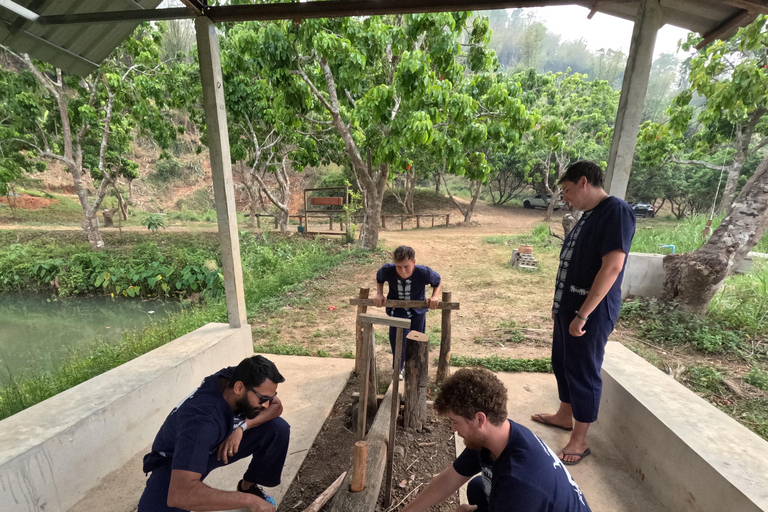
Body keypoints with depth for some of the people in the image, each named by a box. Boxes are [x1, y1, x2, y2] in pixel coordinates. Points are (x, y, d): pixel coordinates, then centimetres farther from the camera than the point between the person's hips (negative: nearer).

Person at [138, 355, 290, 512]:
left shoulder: (239, 376, -23)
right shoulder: (201, 420, -37)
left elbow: (276, 406, -9)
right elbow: (179, 494, -44)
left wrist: (242, 426, -26)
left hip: (217, 445, 5)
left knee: (278, 428, -14)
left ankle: (248, 486, 9)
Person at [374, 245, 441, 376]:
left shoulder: (424, 272, -32)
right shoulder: (387, 270, -29)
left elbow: (438, 281, -9)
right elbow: (379, 279, -3)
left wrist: (435, 296, -24)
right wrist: (379, 294, -17)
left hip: (418, 310, 1)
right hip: (397, 309, -1)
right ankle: (398, 369, 19)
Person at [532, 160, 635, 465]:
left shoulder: (616, 211, -16)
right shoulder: (588, 215, 12)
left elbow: (612, 266, -25)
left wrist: (583, 314, -25)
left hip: (591, 312, -9)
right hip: (568, 306, 9)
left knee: (583, 372, 3)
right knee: (562, 362, 19)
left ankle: (579, 441, 21)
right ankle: (564, 416, 40)